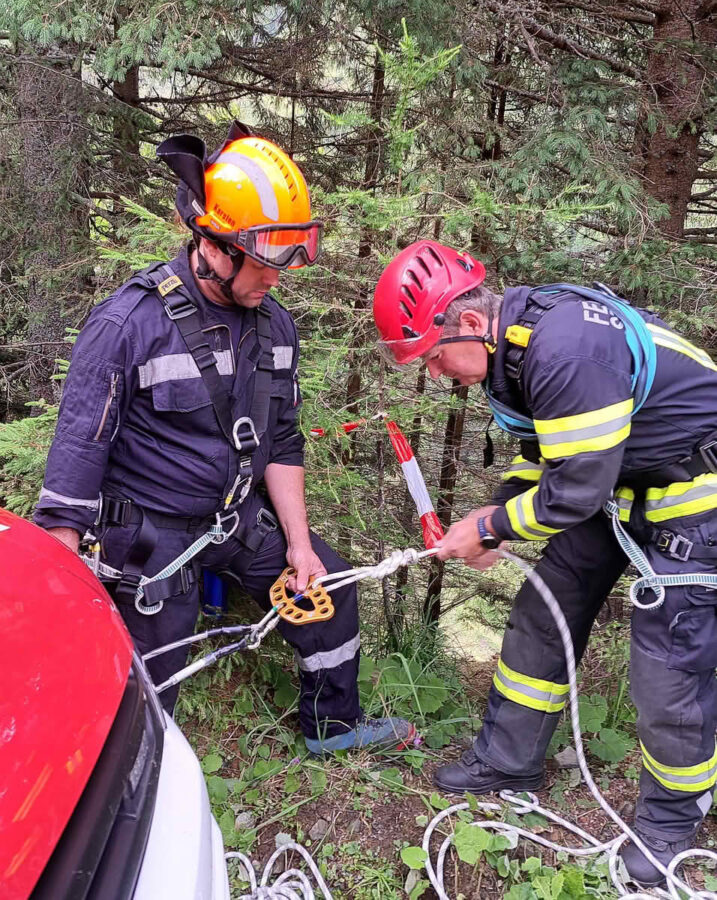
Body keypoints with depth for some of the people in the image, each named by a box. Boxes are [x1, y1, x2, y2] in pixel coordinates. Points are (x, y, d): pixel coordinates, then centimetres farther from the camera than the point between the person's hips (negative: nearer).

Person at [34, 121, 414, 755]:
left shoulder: (275, 325, -3)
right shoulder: (128, 324, -22)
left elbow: (280, 442, 5)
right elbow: (78, 450, -19)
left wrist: (299, 542, 2)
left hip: (241, 514, 6)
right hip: (151, 531, -6)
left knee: (329, 588, 12)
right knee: (146, 687, 3)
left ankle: (334, 725, 35)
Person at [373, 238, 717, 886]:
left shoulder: (565, 350, -34)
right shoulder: (509, 345, -2)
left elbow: (577, 488, -29)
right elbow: (540, 452, 10)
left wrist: (487, 525, -16)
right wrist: (496, 524, -1)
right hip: (617, 480, 9)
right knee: (543, 614, 11)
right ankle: (508, 762, 29)